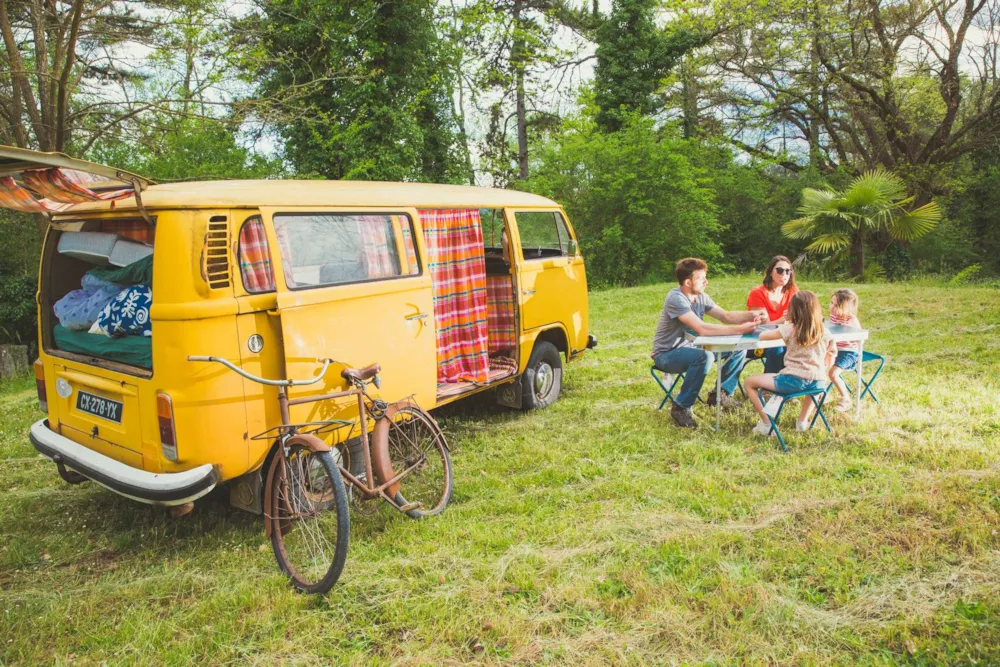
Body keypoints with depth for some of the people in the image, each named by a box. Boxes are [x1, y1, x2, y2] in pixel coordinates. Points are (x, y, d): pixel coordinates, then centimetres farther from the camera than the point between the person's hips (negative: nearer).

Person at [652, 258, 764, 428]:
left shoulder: (701, 297, 0)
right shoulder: (676, 298, -26)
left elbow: (726, 316, 4)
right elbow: (702, 329, -35)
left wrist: (752, 315, -15)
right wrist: (740, 329, -33)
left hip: (689, 348, 8)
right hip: (666, 355, -8)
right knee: (704, 356, -37)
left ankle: (720, 394, 13)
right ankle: (681, 407, -20)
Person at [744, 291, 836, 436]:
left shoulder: (790, 329, -3)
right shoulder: (824, 332, 7)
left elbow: (761, 336, 0)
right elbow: (830, 357, 14)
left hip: (793, 381, -5)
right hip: (818, 383, 5)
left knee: (749, 382, 11)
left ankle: (766, 423, 6)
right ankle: (803, 420, 36)